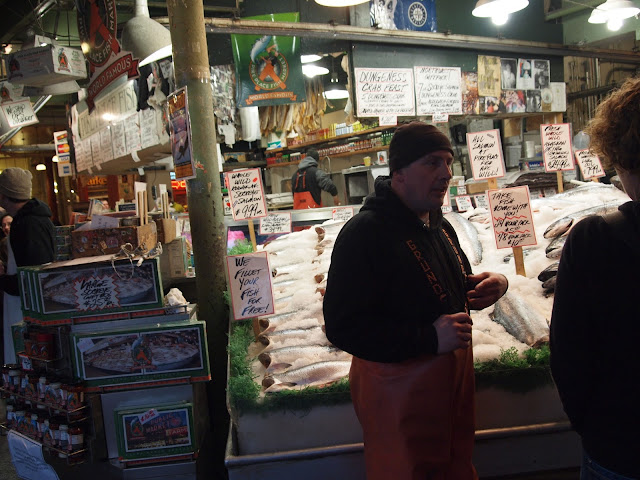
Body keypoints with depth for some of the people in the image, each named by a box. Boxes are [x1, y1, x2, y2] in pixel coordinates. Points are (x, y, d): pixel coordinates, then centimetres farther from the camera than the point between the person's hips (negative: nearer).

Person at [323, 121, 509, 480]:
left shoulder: (440, 225, 8)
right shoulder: (365, 233, -21)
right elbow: (343, 327, -26)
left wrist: (491, 286, 0)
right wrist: (430, 338, -29)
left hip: (453, 377, 8)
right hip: (398, 388, -8)